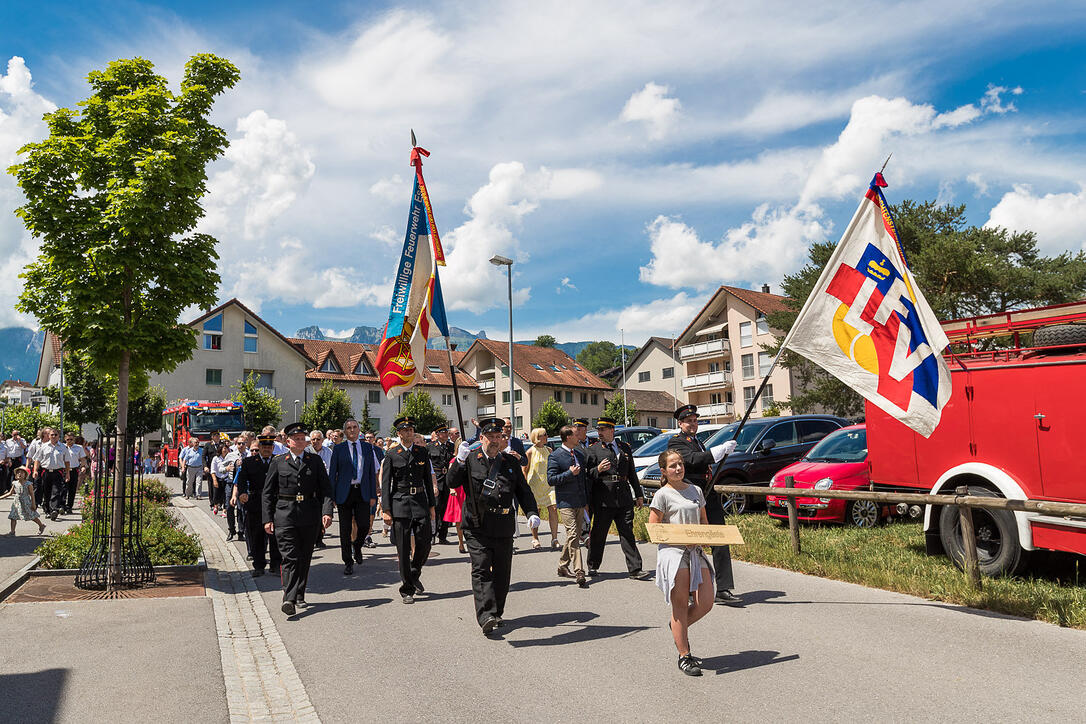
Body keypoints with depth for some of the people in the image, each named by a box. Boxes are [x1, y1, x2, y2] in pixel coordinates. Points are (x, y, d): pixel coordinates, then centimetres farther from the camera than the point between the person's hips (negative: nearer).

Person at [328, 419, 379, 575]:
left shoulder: (368, 447, 7)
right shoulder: (338, 449, 2)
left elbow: (372, 472, 8)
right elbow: (332, 474, 2)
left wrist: (373, 495, 4)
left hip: (362, 492, 1)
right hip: (344, 492, -1)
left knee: (364, 525, -5)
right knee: (345, 529, 3)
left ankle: (357, 545, 27)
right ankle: (348, 562, 16)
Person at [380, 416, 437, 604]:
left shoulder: (422, 452, 9)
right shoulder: (391, 454, 1)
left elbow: (428, 480, 12)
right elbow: (385, 484, 0)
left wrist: (432, 505, 9)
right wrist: (386, 510, -7)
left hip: (420, 501, 2)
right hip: (400, 503, -2)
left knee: (425, 542, -2)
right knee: (403, 549, 1)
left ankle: (414, 574, 26)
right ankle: (407, 589, 13)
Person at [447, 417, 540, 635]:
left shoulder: (511, 462, 12)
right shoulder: (470, 459, 3)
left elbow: (524, 491, 15)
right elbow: (452, 482, -7)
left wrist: (532, 513, 0)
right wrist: (460, 460, -21)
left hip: (503, 527, 3)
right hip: (477, 527, -3)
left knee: (502, 572, 8)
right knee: (481, 569, -11)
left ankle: (497, 613, 23)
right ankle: (485, 616, -15)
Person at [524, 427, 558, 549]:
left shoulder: (548, 450, 11)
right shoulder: (531, 451, -3)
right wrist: (526, 485, -6)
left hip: (548, 484, 4)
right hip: (534, 484, -4)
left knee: (553, 509, -8)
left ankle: (554, 539, -3)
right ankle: (535, 539, 16)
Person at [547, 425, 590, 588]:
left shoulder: (580, 454, 15)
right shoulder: (555, 456, -7)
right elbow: (551, 480, -10)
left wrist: (587, 500, 15)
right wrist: (570, 473, -17)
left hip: (580, 502, 7)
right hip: (565, 502, -7)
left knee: (576, 535, 11)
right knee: (573, 536, -12)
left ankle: (563, 567, 26)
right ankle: (580, 574, -13)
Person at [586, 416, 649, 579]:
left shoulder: (624, 447, 14)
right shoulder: (593, 450, 3)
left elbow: (632, 473, 20)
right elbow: (587, 475, -1)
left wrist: (638, 494, 20)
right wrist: (598, 470, -21)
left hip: (624, 497, 3)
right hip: (603, 498, -3)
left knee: (627, 534, 2)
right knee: (598, 534, 6)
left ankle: (635, 569, 3)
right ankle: (593, 566, 22)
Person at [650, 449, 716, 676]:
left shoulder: (696, 491, 12)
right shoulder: (662, 495, -5)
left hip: (696, 551, 6)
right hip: (673, 552, -5)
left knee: (706, 604, 0)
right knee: (681, 605, 0)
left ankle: (678, 627, 29)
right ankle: (684, 657, 10)